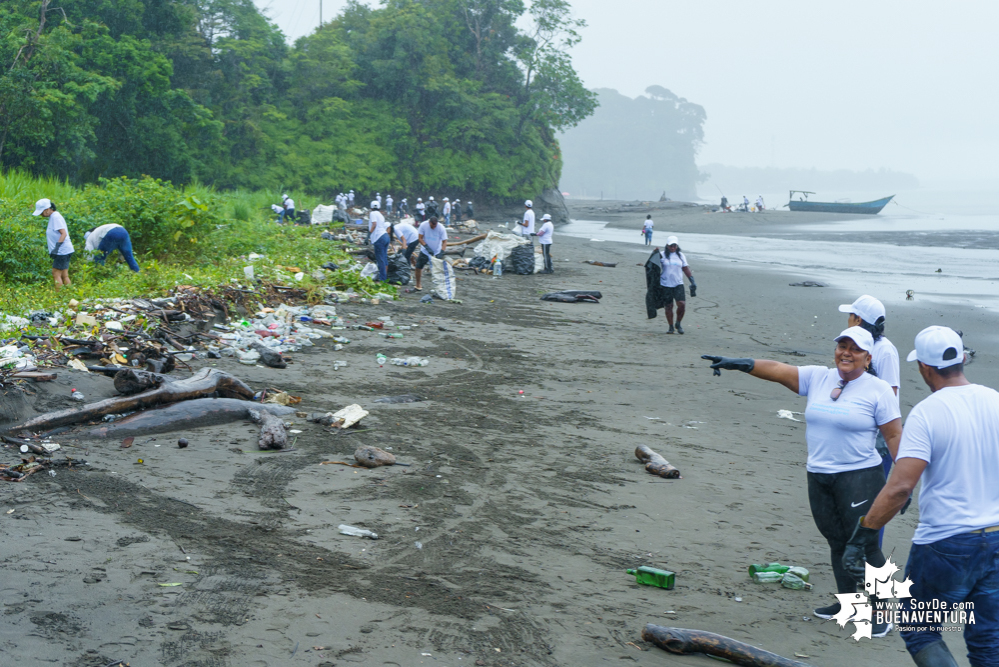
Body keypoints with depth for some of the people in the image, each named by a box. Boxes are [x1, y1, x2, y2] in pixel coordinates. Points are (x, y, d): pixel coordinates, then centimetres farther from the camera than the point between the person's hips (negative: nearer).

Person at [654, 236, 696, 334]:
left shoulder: (680, 256, 11)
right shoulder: (663, 255, 3)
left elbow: (686, 269, 15)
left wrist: (692, 281, 10)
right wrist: (656, 253, -25)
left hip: (678, 284, 2)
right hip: (666, 285, -1)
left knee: (682, 304, -12)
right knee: (668, 306, 2)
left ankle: (678, 324, 10)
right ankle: (671, 327, 15)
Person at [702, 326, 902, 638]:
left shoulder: (878, 390, -4)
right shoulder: (817, 377, 7)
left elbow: (894, 436, -4)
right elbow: (777, 370, -3)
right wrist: (740, 364, -18)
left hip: (859, 476, -5)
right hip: (819, 477, 5)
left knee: (864, 544, -4)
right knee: (837, 542, 13)